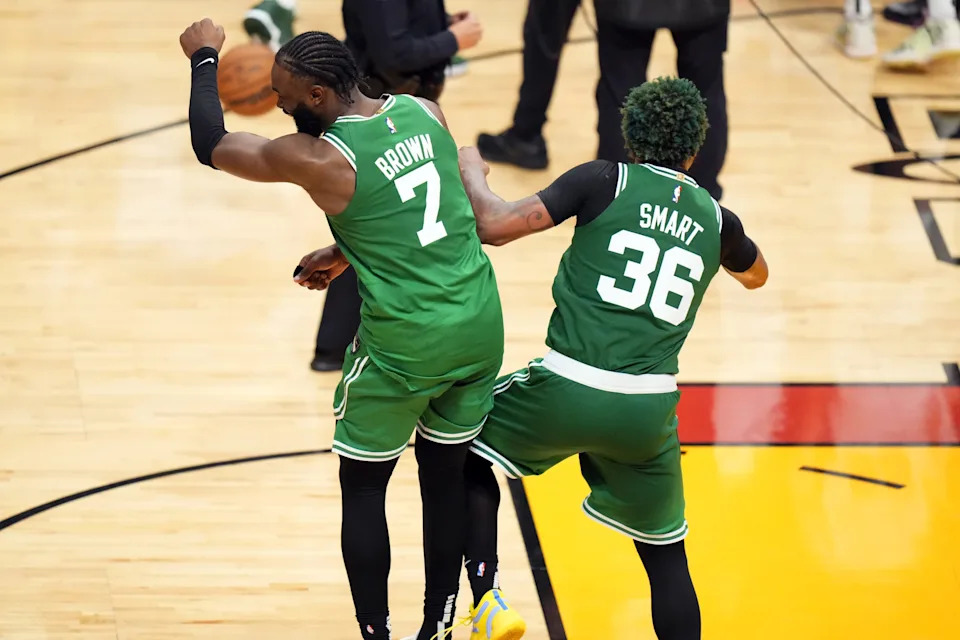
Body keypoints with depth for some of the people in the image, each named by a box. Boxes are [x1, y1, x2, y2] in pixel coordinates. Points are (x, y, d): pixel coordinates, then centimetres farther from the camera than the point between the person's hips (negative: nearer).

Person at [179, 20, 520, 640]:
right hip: (480, 329, 6)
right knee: (445, 479, 19)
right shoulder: (424, 112, 3)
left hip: (404, 350, -6)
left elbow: (211, 145, 1)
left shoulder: (319, 160, -14)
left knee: (363, 489, 14)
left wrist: (205, 57, 14)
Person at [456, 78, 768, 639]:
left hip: (570, 388, -3)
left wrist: (471, 171, 15)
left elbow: (495, 225, -5)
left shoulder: (605, 181, 1)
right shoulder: (715, 219, 14)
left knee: (465, 446, 24)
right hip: (650, 408, 3)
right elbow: (757, 276, 37)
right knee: (664, 551, 20)